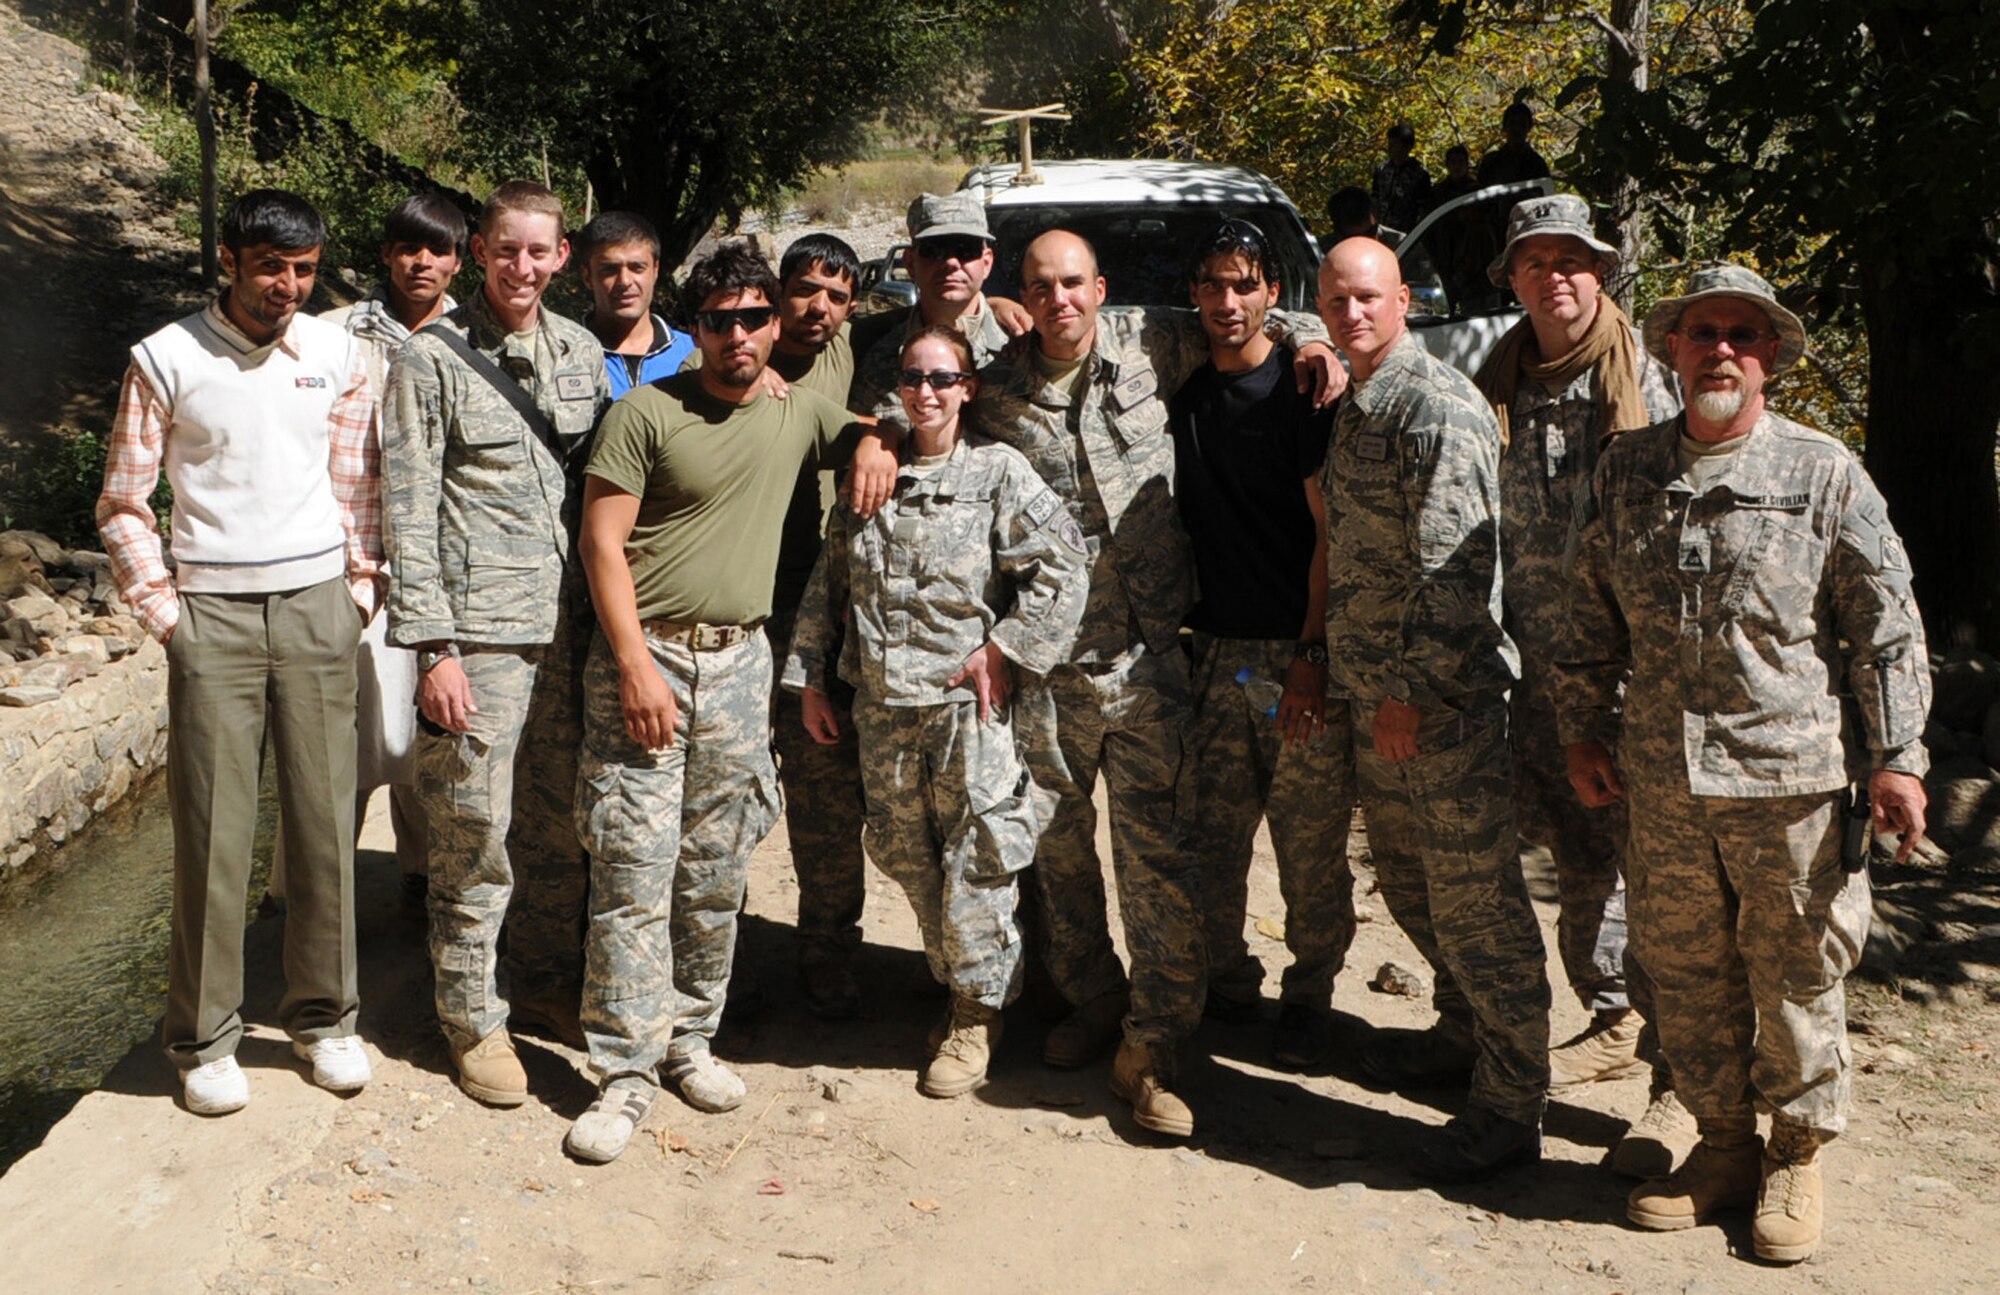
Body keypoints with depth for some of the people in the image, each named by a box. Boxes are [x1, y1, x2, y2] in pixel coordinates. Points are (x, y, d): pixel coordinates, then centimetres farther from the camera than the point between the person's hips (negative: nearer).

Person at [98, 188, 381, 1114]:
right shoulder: (167, 359, -3)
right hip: (214, 615, -2)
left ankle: (322, 1015, 20)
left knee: (325, 821, 6)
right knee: (212, 832, -1)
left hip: (316, 605, 2)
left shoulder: (340, 356, 5)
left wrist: (360, 592, 6)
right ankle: (203, 1037, 12)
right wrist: (162, 612, -3)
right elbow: (123, 504, 2)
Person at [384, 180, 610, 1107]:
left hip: (572, 625, 5)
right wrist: (432, 647, -12)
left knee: (561, 826, 13)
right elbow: (408, 514, -6)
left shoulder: (581, 352, 11)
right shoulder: (431, 360, -4)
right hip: (479, 632, -5)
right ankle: (473, 1018, 15)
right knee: (475, 836, 0)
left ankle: (550, 987, 30)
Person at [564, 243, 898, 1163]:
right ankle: (626, 1072, 2)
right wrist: (635, 665, -15)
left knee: (718, 869, 10)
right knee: (634, 869, -5)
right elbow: (601, 539, -8)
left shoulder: (799, 413, 9)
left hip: (740, 662, 4)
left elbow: (861, 430, 31)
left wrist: (874, 442, 5)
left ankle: (690, 1036, 25)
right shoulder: (648, 412, -5)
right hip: (644, 650, -4)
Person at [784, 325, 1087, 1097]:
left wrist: (1005, 650, -12)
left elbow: (1062, 565, -11)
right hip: (882, 702, 5)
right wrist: (809, 679, 10)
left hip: (967, 697, -4)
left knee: (974, 858, -1)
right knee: (907, 856, 10)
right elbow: (828, 582, 13)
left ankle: (979, 1009, 15)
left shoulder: (998, 471, -3)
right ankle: (956, 986, 28)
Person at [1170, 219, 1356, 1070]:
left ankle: (1309, 996, 15)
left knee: (1310, 841, 0)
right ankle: (1225, 982, 24)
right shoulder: (1183, 396, 10)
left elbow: (1332, 533, -9)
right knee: (1213, 829, 8)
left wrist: (1312, 656, -14)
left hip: (1298, 650, -4)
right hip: (1215, 648, 5)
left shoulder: (1300, 389, -5)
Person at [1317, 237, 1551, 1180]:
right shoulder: (1355, 408, 14)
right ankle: (1465, 1031, 39)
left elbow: (1456, 568, -21)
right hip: (1375, 692, 10)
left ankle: (1512, 1104, 7)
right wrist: (1334, 668, 20)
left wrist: (1414, 693, -20)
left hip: (1446, 697, -10)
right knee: (1405, 879, 20)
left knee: (1473, 899, -3)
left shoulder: (1438, 406, -16)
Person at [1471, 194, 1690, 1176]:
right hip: (1540, 676, 5)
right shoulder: (1498, 389, 9)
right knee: (1578, 865, 16)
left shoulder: (1650, 381, -6)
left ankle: (1682, 1078, 6)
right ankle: (1613, 1025, 34)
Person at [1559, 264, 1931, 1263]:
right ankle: (1723, 1143, 27)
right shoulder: (1626, 471, 9)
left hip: (1790, 777, -3)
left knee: (1796, 975, 6)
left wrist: (1896, 757, -3)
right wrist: (1584, 728, 14)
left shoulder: (1824, 473, 0)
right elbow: (1593, 618, 17)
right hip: (1662, 779, 3)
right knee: (1685, 970, 11)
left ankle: (1798, 1155, 24)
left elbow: (1886, 624, 1)